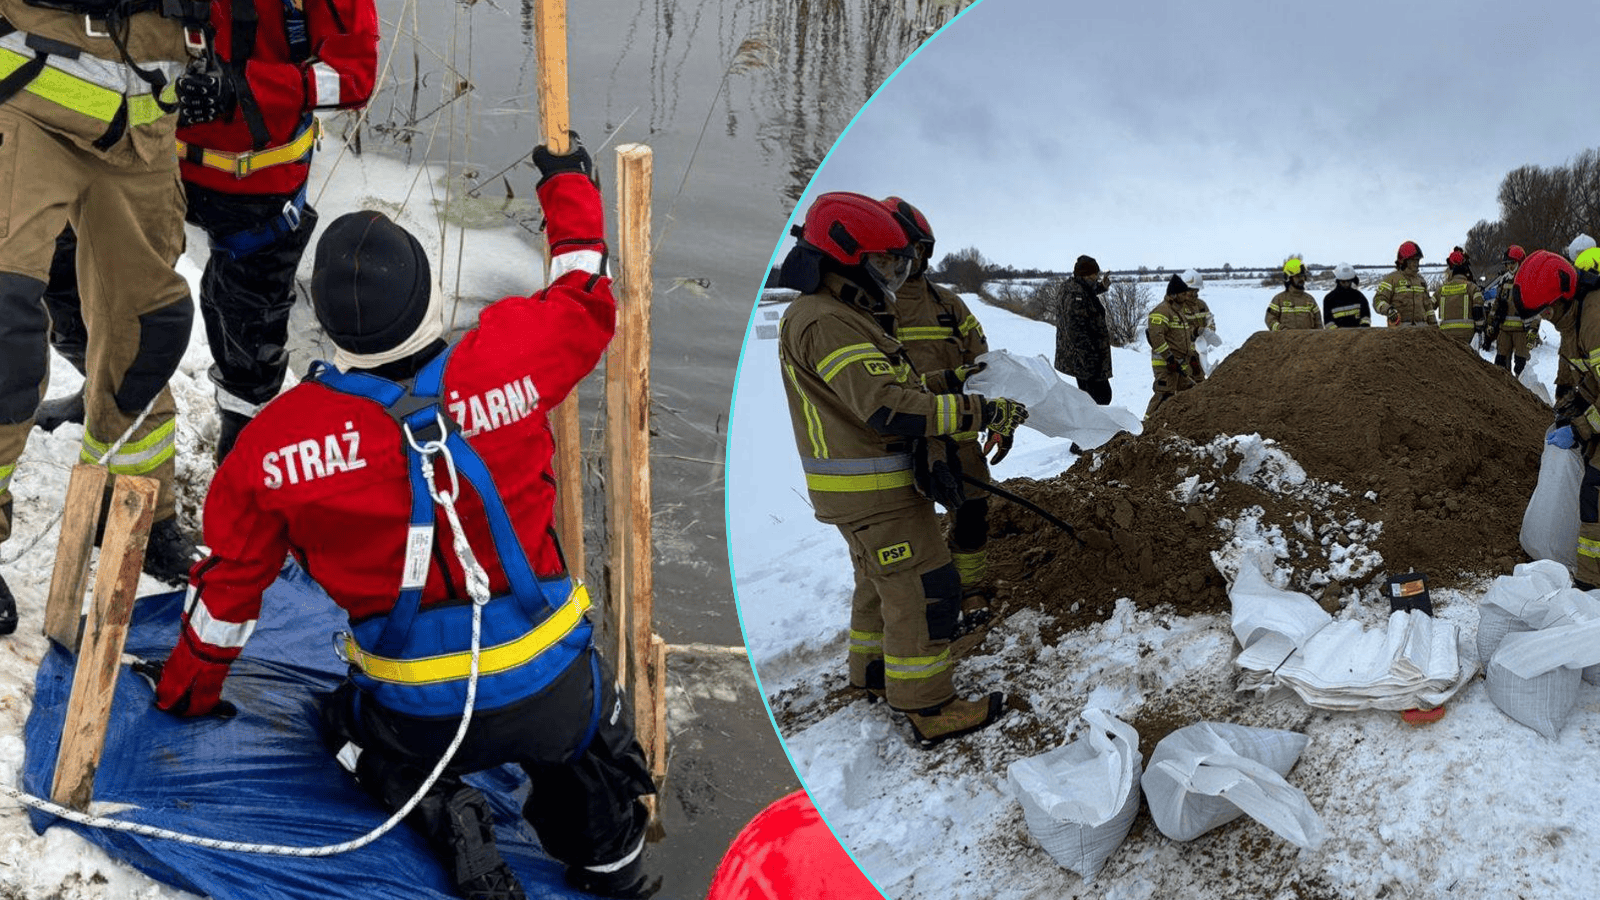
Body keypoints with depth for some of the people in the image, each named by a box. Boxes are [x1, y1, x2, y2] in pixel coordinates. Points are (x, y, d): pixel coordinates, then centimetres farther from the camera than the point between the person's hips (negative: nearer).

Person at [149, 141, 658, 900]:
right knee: (592, 741, 36)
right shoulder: (507, 358, -16)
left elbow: (230, 585, 0)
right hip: (553, 695, 2)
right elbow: (584, 303, 6)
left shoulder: (275, 441, -14)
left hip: (420, 716, -2)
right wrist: (571, 191, 24)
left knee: (348, 722, 32)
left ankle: (439, 815, 8)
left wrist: (186, 692, 20)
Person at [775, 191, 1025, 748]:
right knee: (924, 589, -5)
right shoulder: (826, 323, -22)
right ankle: (928, 711, 3)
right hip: (873, 492, -11)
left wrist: (928, 466, 17)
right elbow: (887, 408, -31)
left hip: (868, 485, 11)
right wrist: (982, 411, -29)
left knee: (883, 581, 24)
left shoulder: (843, 316, 14)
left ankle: (873, 673, 40)